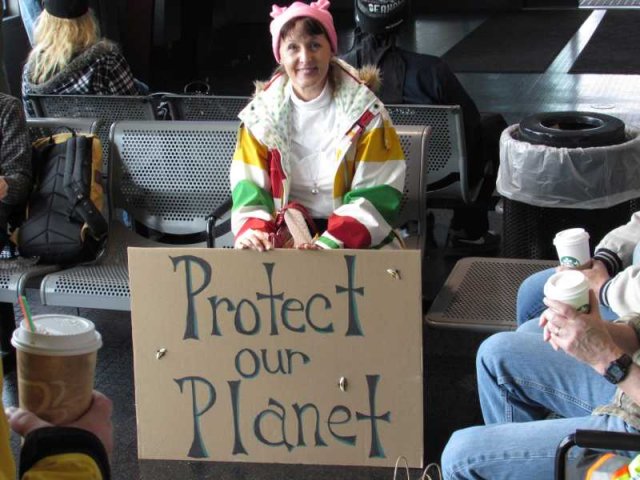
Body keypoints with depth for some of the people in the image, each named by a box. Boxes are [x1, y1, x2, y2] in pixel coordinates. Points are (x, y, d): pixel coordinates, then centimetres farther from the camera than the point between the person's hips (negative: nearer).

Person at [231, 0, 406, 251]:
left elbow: (376, 191, -11)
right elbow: (249, 183, -1)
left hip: (355, 239, -2)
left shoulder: (364, 110, -6)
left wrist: (333, 243, -26)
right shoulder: (262, 112, 2)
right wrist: (252, 230, -23)